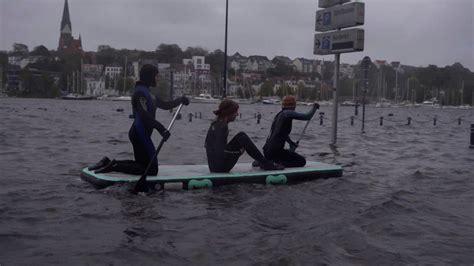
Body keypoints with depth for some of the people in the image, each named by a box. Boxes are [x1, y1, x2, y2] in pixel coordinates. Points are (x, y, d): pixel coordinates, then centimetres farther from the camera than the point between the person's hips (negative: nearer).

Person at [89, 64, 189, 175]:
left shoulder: (146, 92, 19)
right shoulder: (140, 92, -13)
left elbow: (165, 105, 24)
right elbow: (144, 115, -27)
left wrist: (180, 100, 11)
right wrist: (161, 129, -35)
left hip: (138, 133, 10)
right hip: (140, 134, -10)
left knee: (142, 164, 21)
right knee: (152, 169, -8)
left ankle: (108, 162, 16)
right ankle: (115, 166, -10)